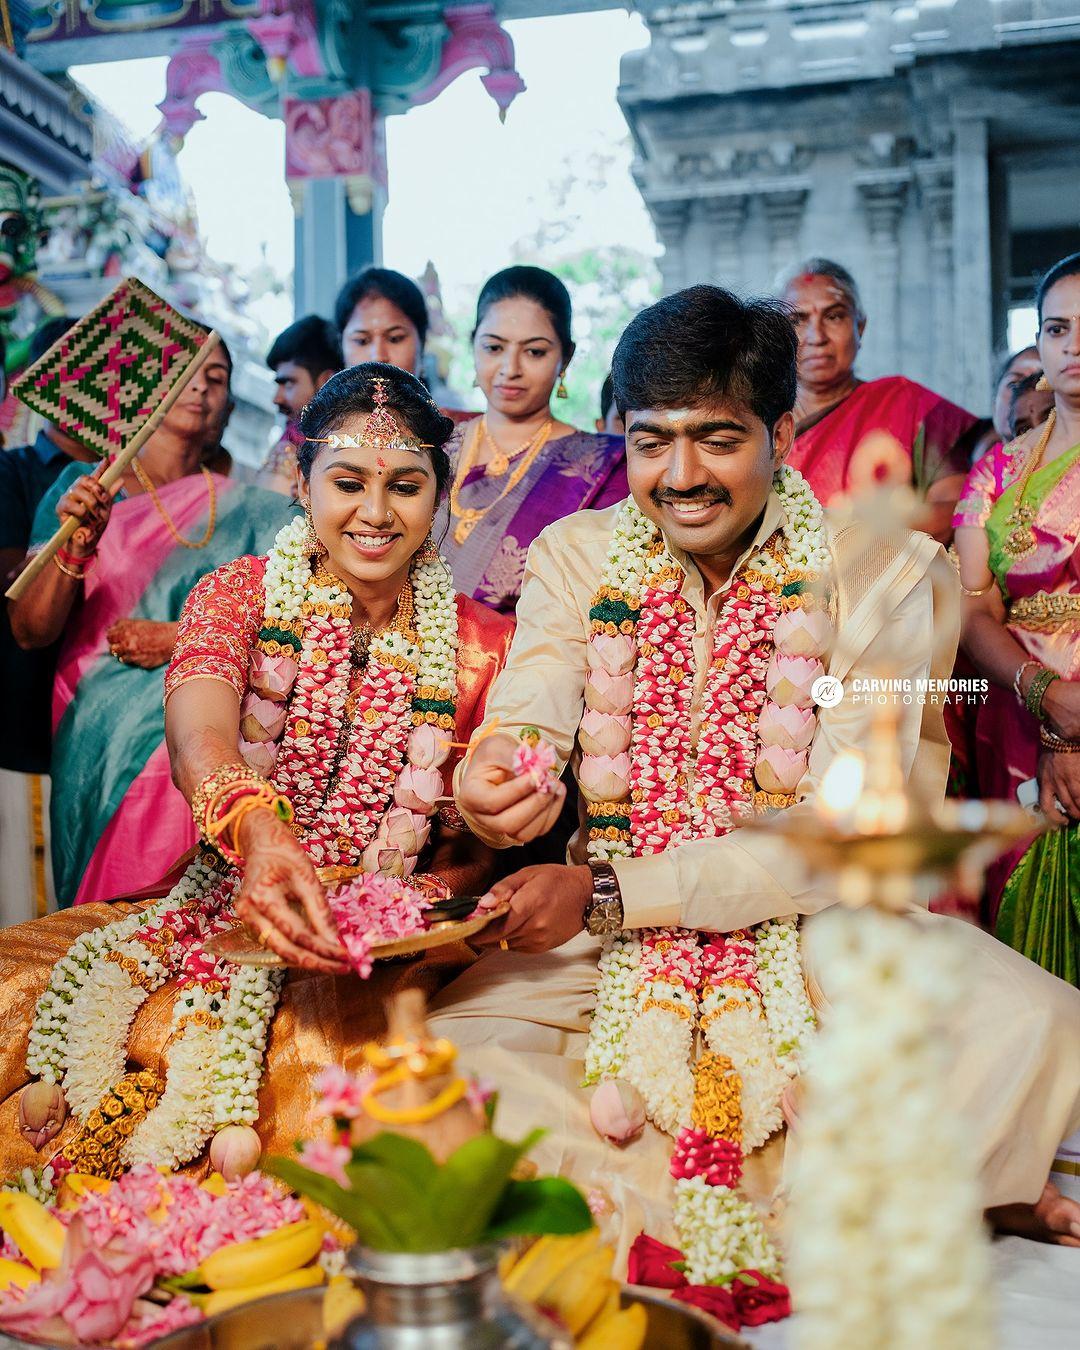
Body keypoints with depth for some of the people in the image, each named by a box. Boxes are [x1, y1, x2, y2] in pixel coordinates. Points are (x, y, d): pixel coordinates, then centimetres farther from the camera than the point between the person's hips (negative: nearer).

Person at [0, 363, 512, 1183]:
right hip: (219, 896, 1)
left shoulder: (481, 646, 3)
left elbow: (474, 854, 6)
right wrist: (255, 829, -43)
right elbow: (198, 725, -20)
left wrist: (425, 899, -19)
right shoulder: (241, 593, 2)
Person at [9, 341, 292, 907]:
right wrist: (77, 546, -19)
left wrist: (181, 640, -11)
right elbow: (29, 630, -2)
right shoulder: (81, 487, 7)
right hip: (95, 748, 0)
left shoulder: (251, 513, 7)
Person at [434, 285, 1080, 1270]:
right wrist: (488, 790, -36)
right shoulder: (575, 555, 4)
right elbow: (523, 729, -9)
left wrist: (608, 890, -20)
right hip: (606, 930, 3)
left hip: (817, 929, -2)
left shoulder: (891, 572, -7)